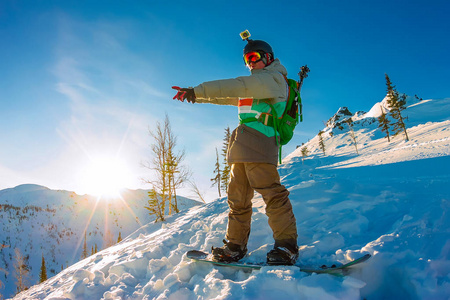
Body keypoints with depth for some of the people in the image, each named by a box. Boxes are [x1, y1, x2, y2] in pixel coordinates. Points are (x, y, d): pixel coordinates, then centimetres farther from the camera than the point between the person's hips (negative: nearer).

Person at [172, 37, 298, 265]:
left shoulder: (272, 77, 2)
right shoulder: (254, 84, 31)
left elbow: (234, 87, -10)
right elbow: (229, 96, 32)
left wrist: (198, 91, -13)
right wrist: (194, 95, 28)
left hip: (259, 141, -9)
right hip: (242, 147, 9)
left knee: (271, 192, -15)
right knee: (237, 197, 7)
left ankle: (286, 245, -9)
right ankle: (235, 246, 13)